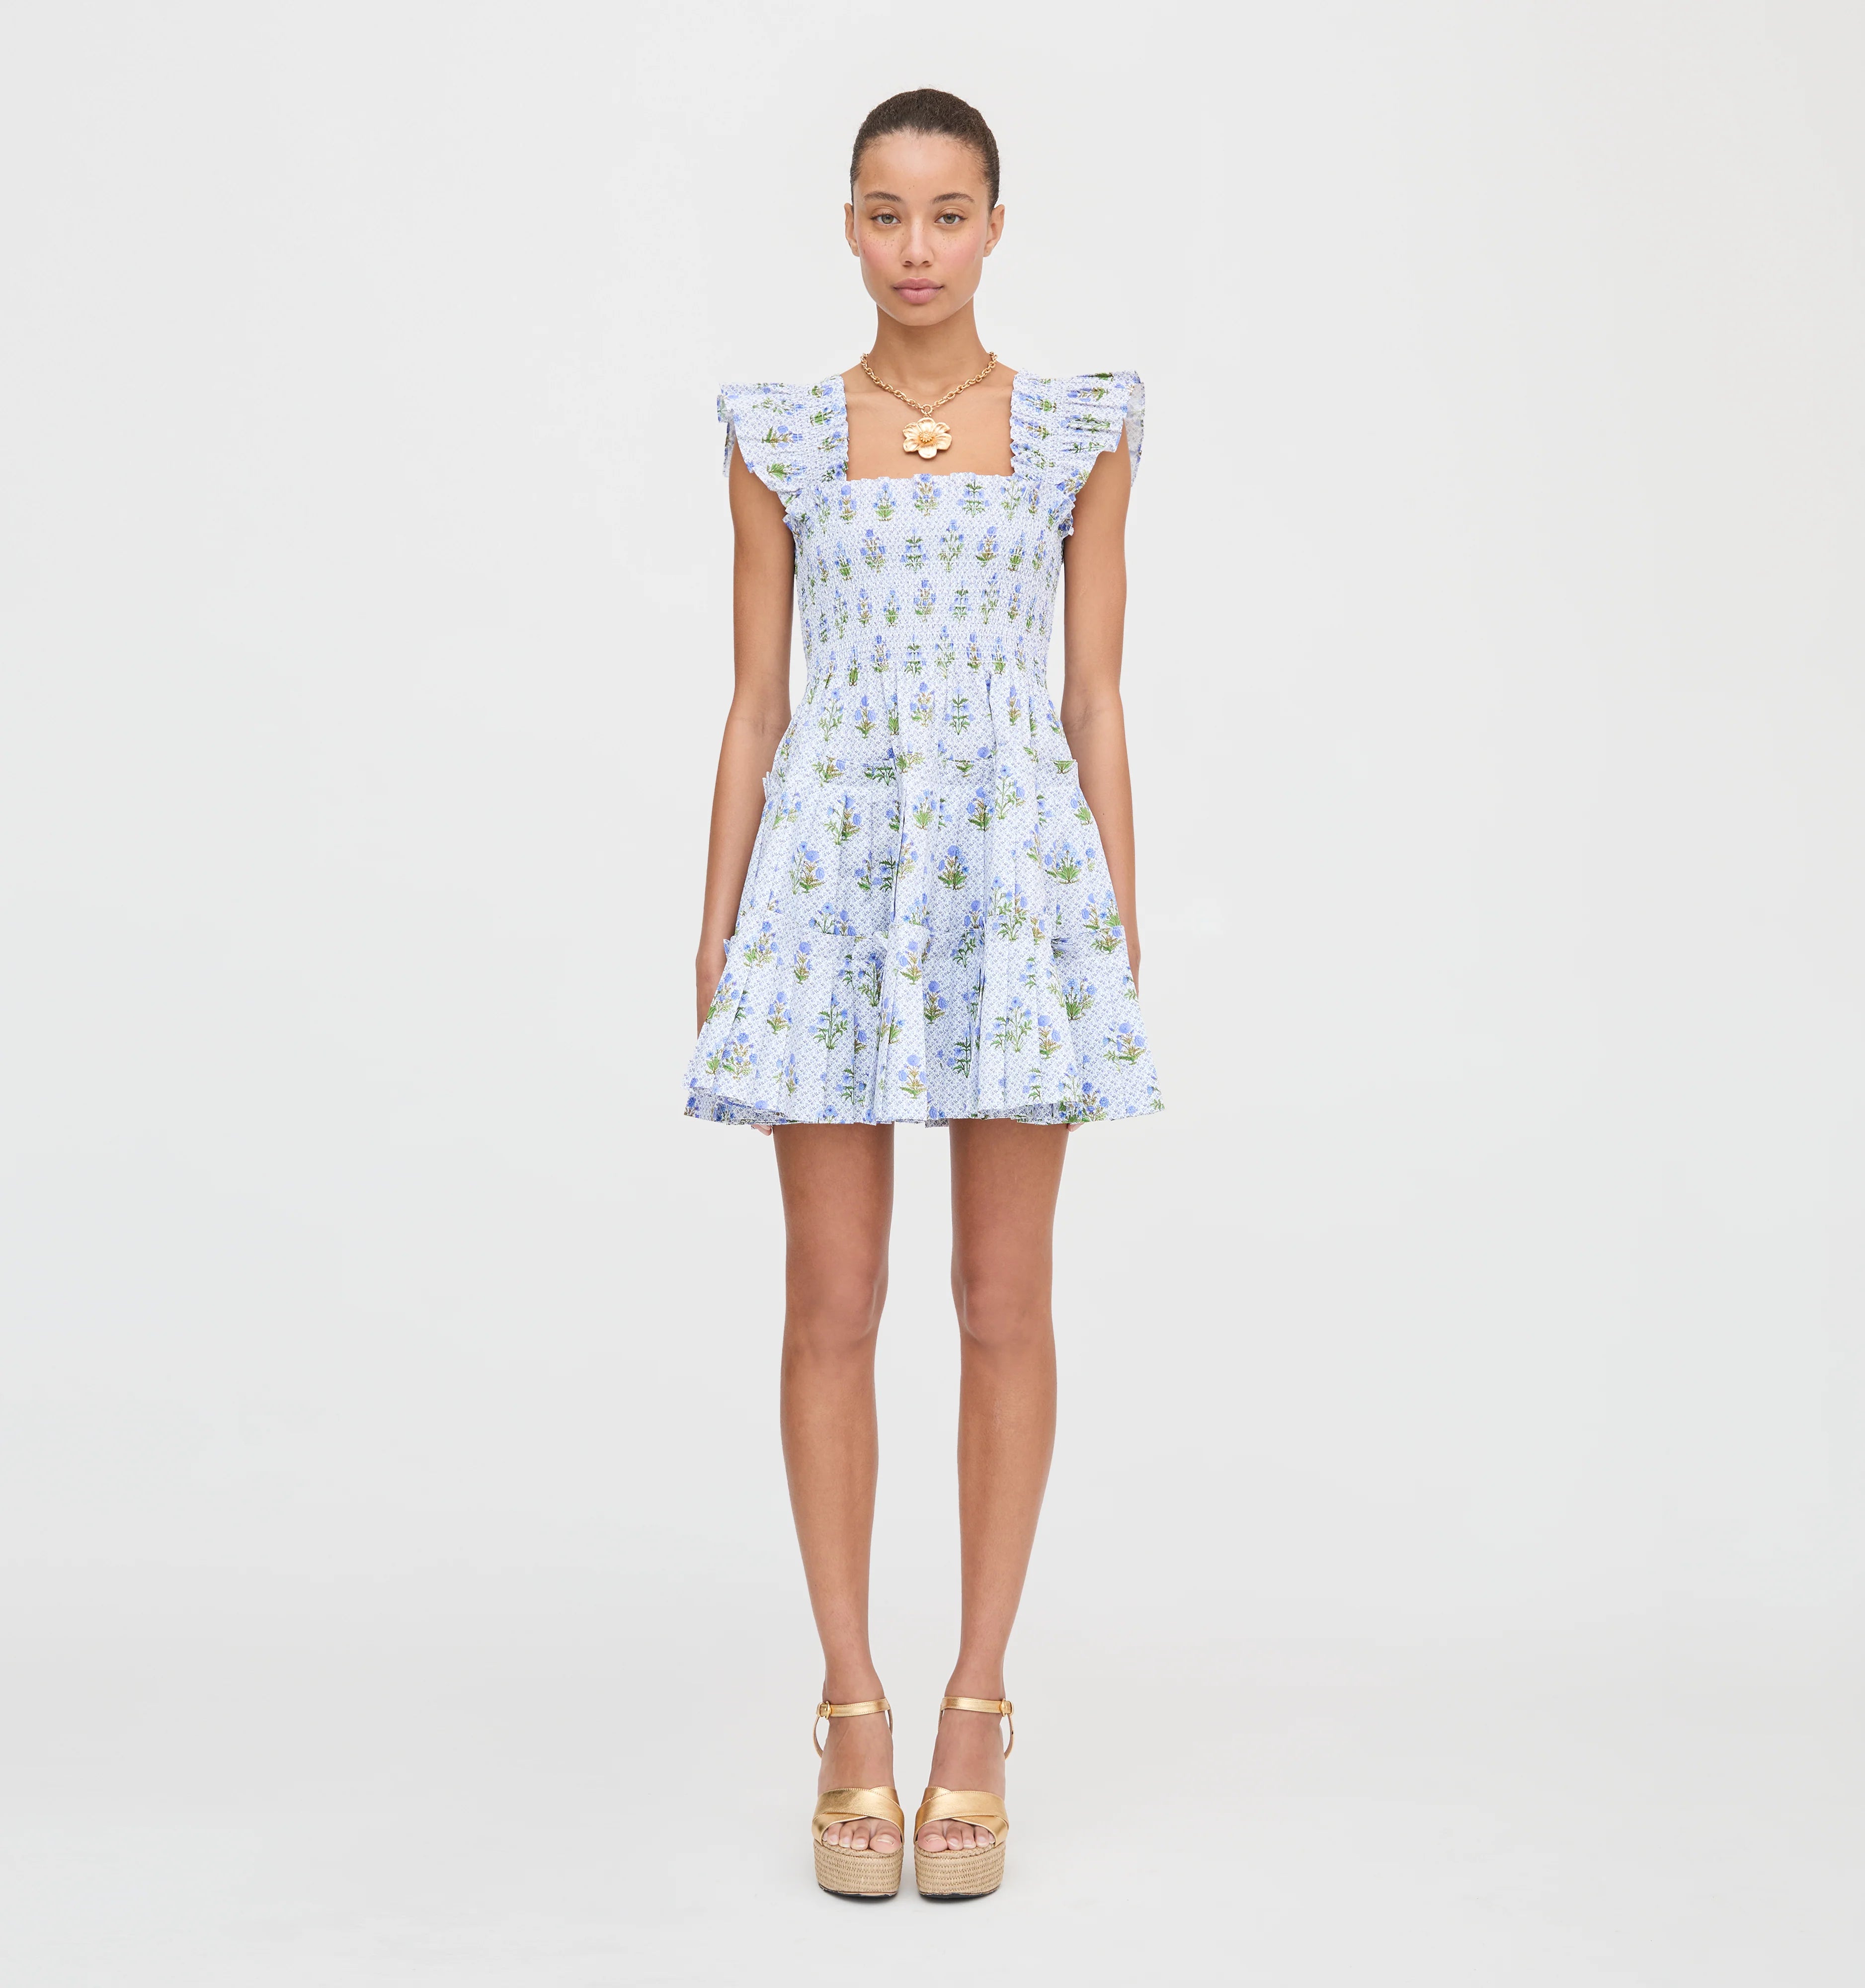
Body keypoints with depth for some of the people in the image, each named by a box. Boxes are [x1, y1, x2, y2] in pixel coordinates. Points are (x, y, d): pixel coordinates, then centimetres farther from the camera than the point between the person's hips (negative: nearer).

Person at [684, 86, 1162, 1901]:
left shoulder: (1078, 437, 8)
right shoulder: (780, 441, 9)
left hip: (1018, 866, 0)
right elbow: (754, 706, 8)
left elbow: (1096, 704, 8)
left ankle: (977, 1707, 14)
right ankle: (853, 1711, 13)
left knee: (1004, 1304, 2)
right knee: (831, 1303, 1)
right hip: (831, 867, 0)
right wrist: (715, 935, 3)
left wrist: (1125, 937, 4)